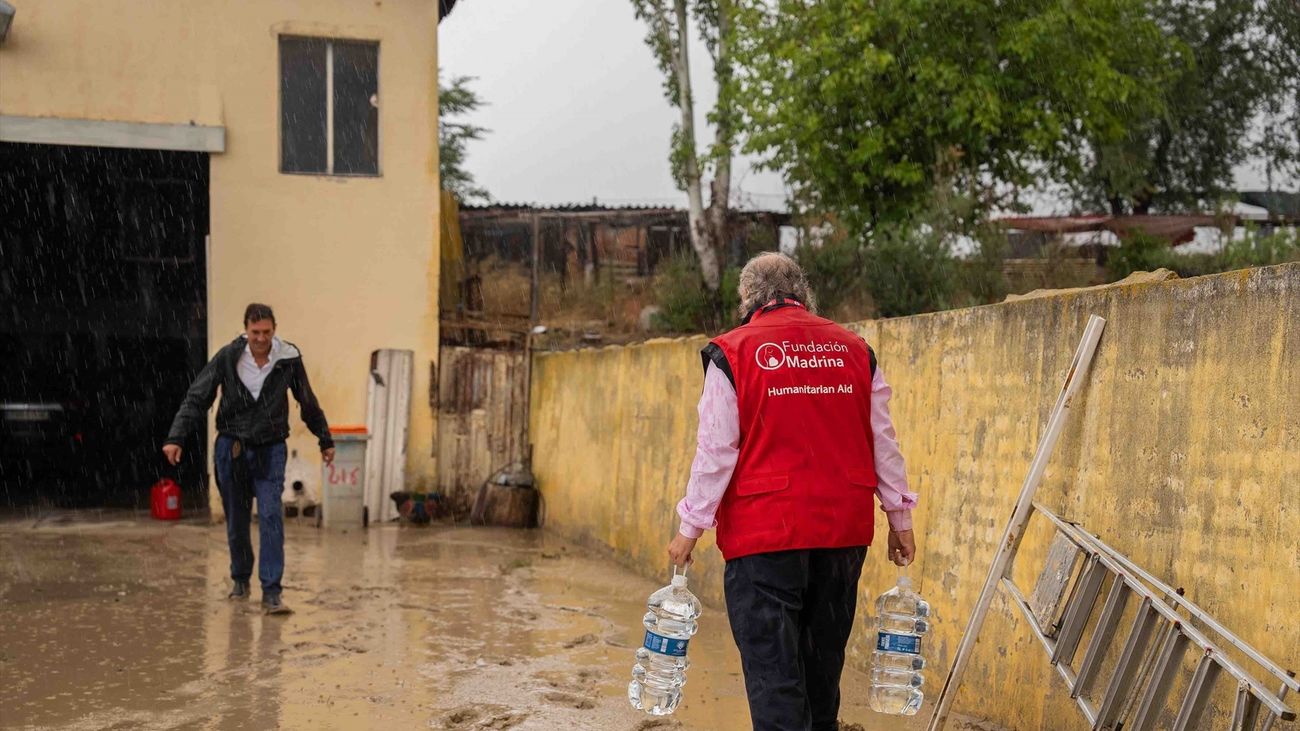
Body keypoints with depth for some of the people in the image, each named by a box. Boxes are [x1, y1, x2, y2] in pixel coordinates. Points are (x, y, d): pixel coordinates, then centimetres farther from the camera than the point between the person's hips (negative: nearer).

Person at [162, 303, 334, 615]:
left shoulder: (289, 359, -7)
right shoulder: (228, 357, -9)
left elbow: (308, 403, 7)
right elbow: (197, 399, -6)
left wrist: (325, 441, 16)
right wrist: (176, 438, -16)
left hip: (270, 449, -1)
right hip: (231, 447, 1)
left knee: (271, 517, -13)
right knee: (236, 521, 10)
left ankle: (271, 592, -12)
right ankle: (241, 580, 33)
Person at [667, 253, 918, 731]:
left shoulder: (732, 354, -4)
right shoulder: (855, 351, 8)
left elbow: (715, 451, -7)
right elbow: (884, 444, 10)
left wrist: (691, 528, 1)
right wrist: (899, 518, 17)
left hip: (764, 533, -5)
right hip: (844, 531, 5)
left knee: (772, 665, -1)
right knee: (823, 658, 19)